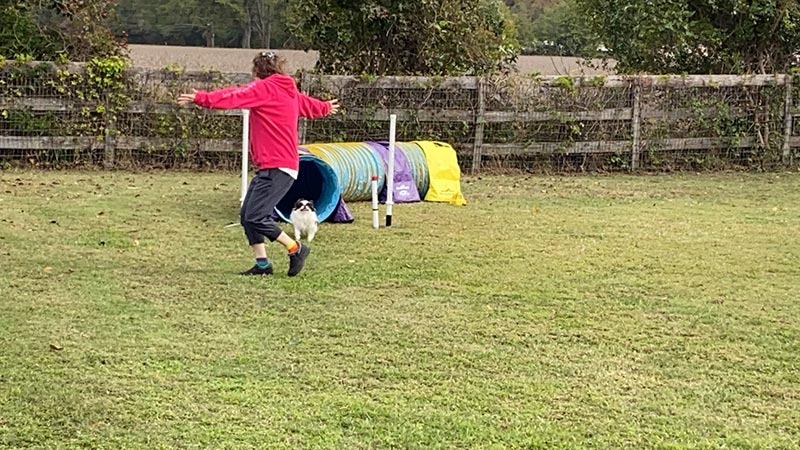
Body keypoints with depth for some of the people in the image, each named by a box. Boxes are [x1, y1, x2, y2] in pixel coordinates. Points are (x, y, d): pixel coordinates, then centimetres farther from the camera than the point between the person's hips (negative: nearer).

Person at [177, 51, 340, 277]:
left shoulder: (264, 88, -6)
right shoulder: (290, 92, 19)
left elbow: (233, 96, -19)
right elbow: (310, 105, 39)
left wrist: (200, 98, -26)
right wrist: (326, 107, 61)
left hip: (277, 168, -10)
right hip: (272, 167, 10)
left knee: (256, 217, -13)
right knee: (246, 216, 8)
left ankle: (296, 249, 1)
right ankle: (262, 264, 10)